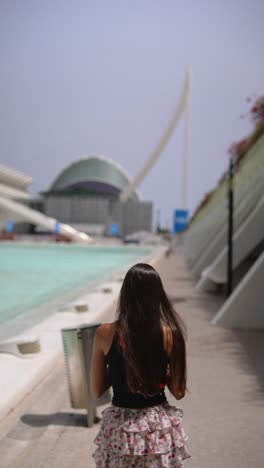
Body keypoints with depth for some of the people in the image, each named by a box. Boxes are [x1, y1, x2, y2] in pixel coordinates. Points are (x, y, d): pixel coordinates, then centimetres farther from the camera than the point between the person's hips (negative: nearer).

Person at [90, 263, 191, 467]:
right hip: (159, 426, 0)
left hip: (121, 426, 0)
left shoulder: (105, 333, -11)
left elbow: (97, 391, -2)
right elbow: (178, 392, -4)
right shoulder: (170, 334, -11)